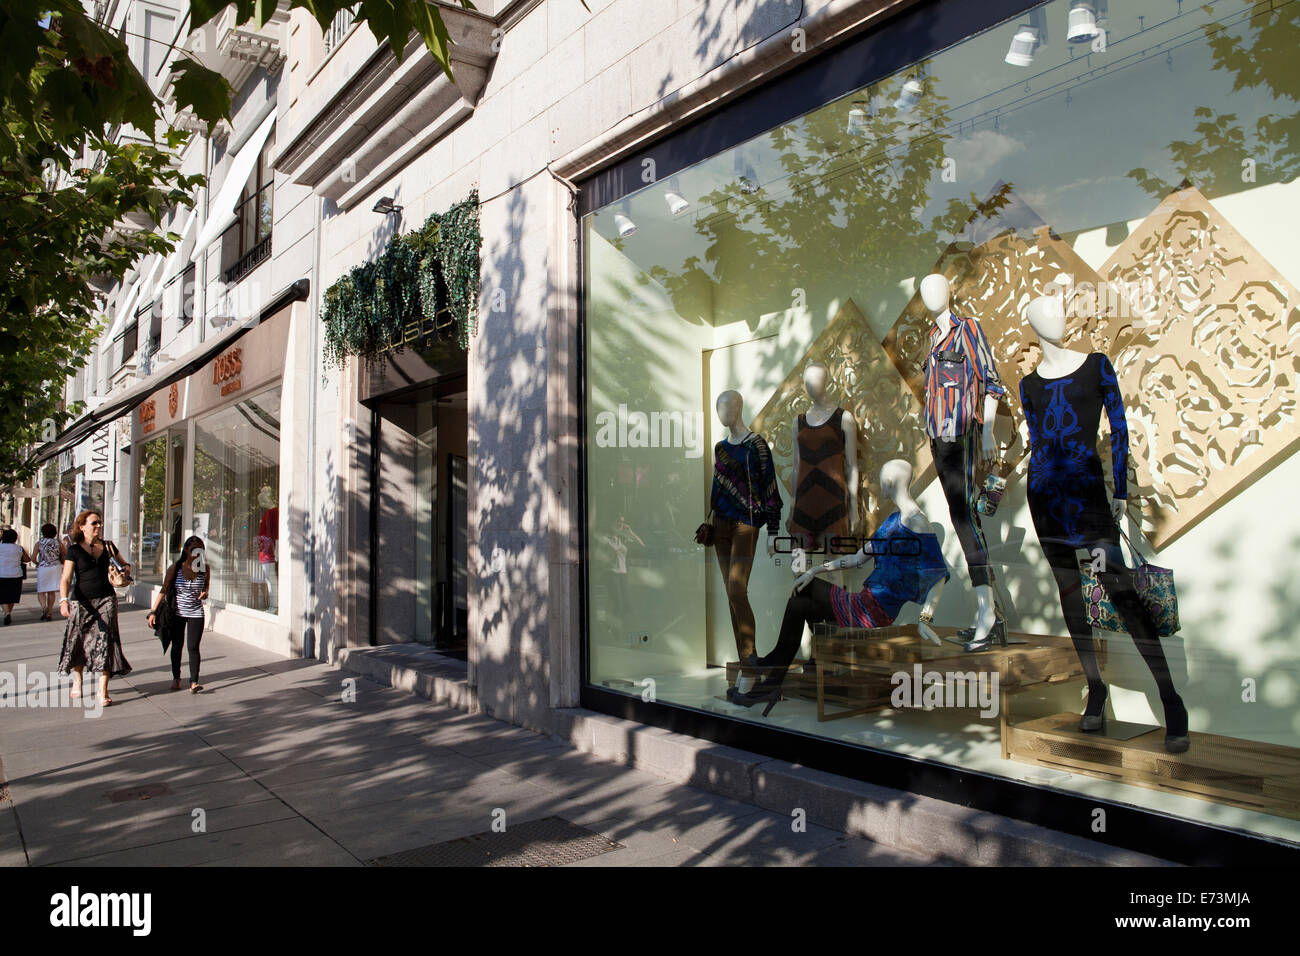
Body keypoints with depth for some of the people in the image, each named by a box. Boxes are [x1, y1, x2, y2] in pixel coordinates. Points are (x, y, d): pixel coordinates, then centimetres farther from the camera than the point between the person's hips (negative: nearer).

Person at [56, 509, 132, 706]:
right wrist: (64, 600, -25)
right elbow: (66, 579, -9)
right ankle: (77, 683, 30)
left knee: (105, 641, -6)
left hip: (106, 599, 1)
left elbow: (123, 563, 24)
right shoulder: (74, 550, -2)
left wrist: (125, 569, 0)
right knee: (78, 641, 7)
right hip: (82, 601, -1)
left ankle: (103, 692, -6)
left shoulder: (107, 546, 7)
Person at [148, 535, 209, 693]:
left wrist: (204, 594, -10)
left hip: (196, 613, -1)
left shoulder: (204, 569, -4)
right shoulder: (175, 568, -7)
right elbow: (164, 590, -3)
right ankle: (176, 677, 30)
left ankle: (194, 682, -11)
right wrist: (153, 611, -8)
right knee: (177, 646, 13)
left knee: (193, 647, -9)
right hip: (176, 613, 1)